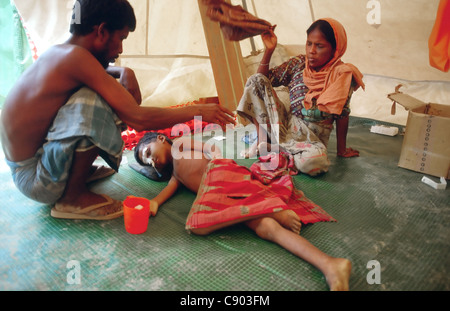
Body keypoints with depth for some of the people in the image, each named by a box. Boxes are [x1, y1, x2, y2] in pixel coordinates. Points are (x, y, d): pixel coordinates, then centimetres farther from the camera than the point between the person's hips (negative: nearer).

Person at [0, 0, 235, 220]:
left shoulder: (57, 53, 2)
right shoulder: (75, 56, -25)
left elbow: (97, 73, 25)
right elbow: (138, 119, -28)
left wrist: (123, 72, 2)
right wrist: (197, 111, -17)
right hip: (34, 180, -9)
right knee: (91, 100, -29)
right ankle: (73, 197, -13)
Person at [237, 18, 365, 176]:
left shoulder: (342, 75, -7)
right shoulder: (298, 63, 4)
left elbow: (342, 115, -4)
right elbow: (262, 80, 5)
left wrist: (342, 150, 1)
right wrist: (269, 50, -8)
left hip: (312, 138, -3)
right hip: (287, 124, 4)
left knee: (315, 163, -41)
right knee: (255, 80, -10)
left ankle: (276, 143, -12)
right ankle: (262, 138, -7)